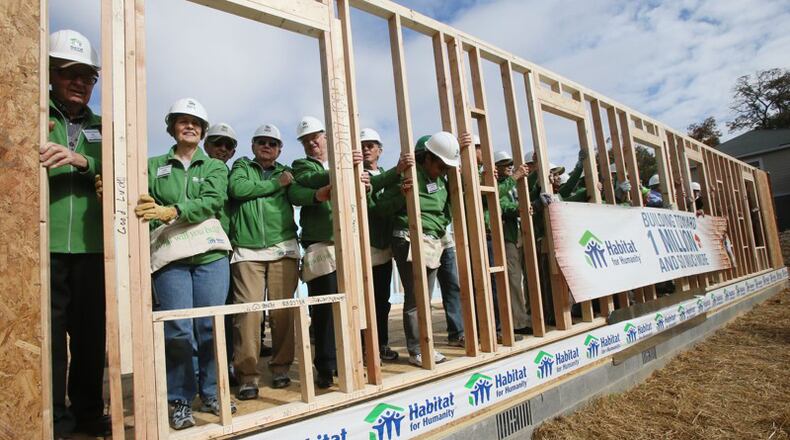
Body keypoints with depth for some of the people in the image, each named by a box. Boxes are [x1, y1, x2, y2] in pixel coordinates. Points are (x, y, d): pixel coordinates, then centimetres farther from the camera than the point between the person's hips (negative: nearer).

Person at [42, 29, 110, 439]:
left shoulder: (100, 128, 16)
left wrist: (82, 160, -16)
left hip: (91, 247, 3)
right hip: (46, 244, -2)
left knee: (91, 333, 9)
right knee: (49, 334, 2)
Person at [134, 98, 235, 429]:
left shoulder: (215, 167, 13)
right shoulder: (154, 166, 14)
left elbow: (212, 201, -7)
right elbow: (142, 207, 3)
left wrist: (172, 211, -22)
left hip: (210, 255, 1)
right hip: (170, 257, 0)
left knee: (211, 326, 3)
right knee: (177, 329, -4)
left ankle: (210, 394, 19)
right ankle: (180, 400, 12)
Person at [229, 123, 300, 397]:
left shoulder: (286, 172, 20)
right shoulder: (242, 166, 16)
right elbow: (237, 189, -6)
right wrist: (275, 184, -1)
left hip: (283, 248, 2)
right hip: (247, 251, -1)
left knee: (283, 310, 0)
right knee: (248, 310, -9)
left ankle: (281, 367, 15)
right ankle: (247, 374, 0)